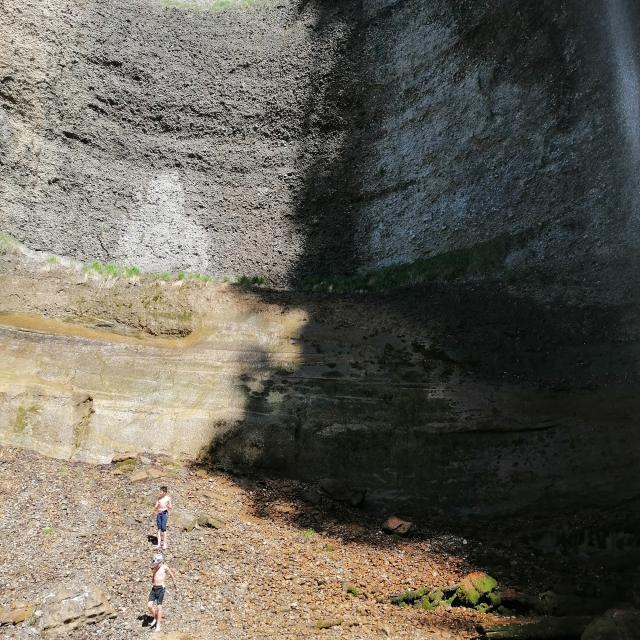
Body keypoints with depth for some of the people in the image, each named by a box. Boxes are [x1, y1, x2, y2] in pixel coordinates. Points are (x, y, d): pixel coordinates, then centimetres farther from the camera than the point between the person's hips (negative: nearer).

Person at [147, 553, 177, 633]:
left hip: (161, 588, -5)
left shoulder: (165, 567, -5)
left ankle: (158, 625, 2)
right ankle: (155, 618, 21)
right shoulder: (155, 568, 11)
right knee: (149, 605, -5)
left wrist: (174, 584, 19)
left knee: (159, 606, -6)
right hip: (154, 588, 5)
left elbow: (172, 575, 7)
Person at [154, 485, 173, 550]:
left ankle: (164, 543, -6)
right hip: (158, 513, 4)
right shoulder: (158, 498, 9)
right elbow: (156, 507, 10)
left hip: (164, 513, -4)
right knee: (159, 528, 1)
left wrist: (168, 506, -21)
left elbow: (171, 507, 0)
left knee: (163, 528, -11)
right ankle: (159, 543, 3)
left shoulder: (168, 498, -1)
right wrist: (157, 505, -13)